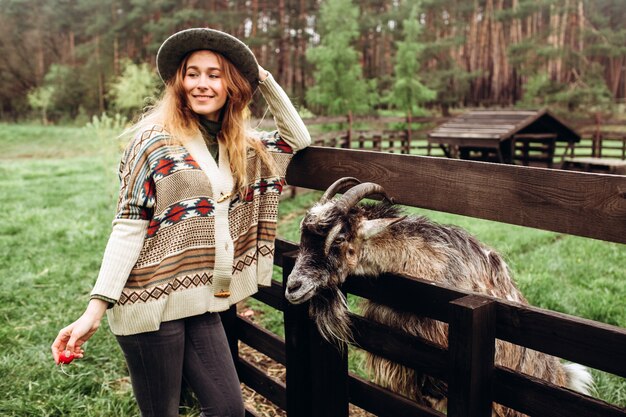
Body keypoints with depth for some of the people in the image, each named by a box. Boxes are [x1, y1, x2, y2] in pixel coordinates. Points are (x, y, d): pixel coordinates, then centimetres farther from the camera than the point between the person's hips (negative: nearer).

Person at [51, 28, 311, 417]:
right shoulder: (155, 139, -7)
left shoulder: (244, 146, 10)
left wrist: (265, 79, 9)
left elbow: (298, 139, 18)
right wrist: (96, 308, -15)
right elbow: (128, 226, -10)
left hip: (201, 303, 6)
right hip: (151, 301, -5)